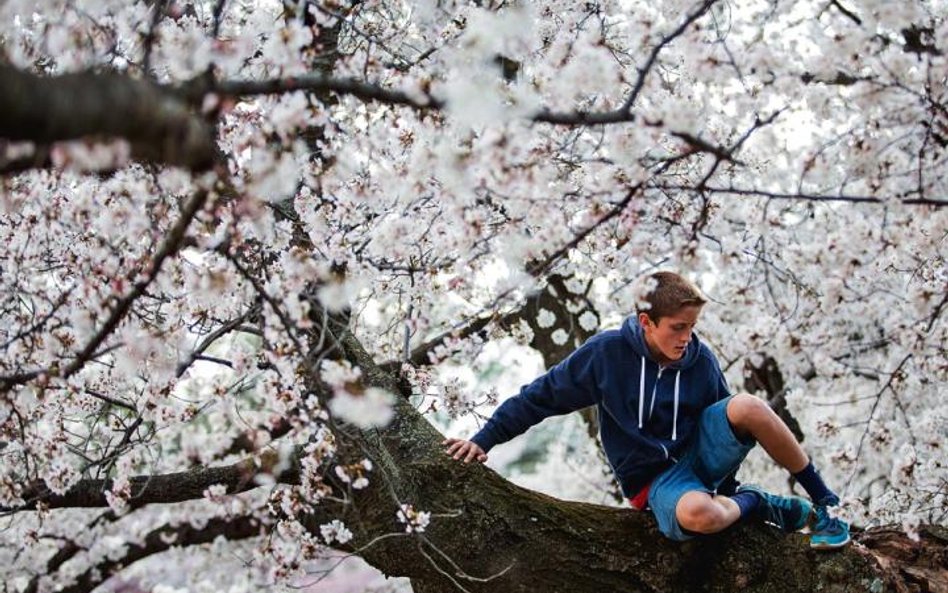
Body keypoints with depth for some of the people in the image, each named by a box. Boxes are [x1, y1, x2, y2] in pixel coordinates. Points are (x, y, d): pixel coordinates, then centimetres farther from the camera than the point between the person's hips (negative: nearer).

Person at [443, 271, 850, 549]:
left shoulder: (700, 360, -5)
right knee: (697, 514, -41)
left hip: (702, 454, 3)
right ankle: (759, 505, -7)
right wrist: (485, 440, -7)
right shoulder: (606, 353, -12)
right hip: (657, 480, -3)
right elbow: (540, 397, -3)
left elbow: (732, 423, 10)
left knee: (747, 405, -29)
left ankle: (824, 503, -13)